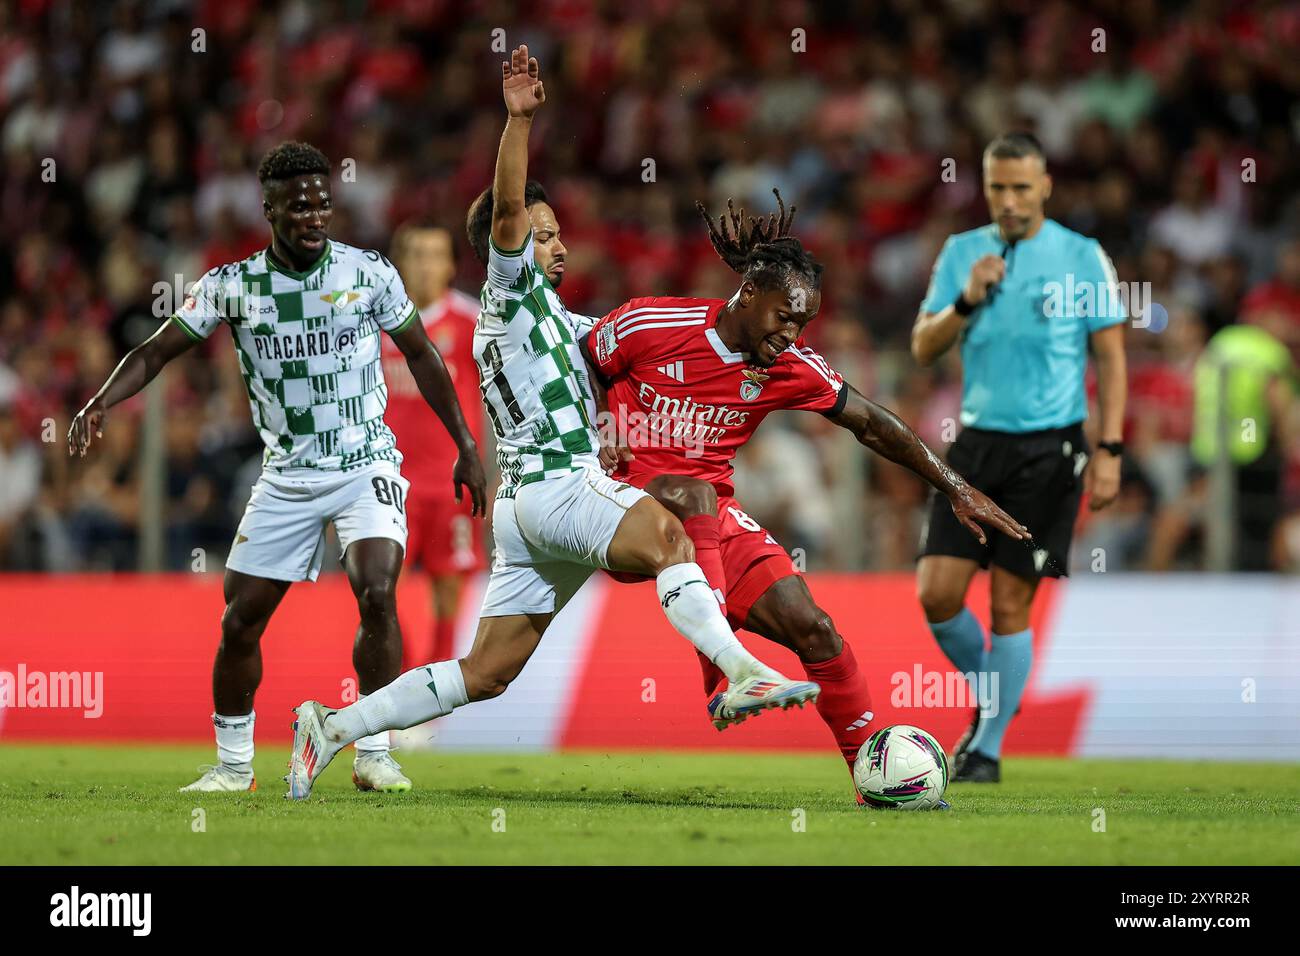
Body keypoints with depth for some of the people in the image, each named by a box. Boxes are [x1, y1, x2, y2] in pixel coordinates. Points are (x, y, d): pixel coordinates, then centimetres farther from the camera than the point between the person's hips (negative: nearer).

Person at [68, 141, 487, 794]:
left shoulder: (370, 273, -4)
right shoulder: (232, 286, -4)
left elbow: (420, 355, 8)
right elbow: (158, 351, -1)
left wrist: (466, 447, 8)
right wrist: (98, 404, -19)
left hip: (367, 468, -2)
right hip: (286, 478, 2)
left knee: (376, 594, -23)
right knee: (240, 621, 0)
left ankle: (373, 755, -11)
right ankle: (233, 764, 18)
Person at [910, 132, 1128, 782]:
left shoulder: (1082, 258, -1)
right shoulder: (962, 253, 7)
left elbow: (1110, 358, 0)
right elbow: (923, 348, 4)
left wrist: (1109, 451, -7)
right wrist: (967, 300, -14)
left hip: (1048, 450, -3)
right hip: (976, 442, 3)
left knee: (1010, 603, -4)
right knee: (937, 593, -5)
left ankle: (988, 747, 8)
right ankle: (990, 695, 22)